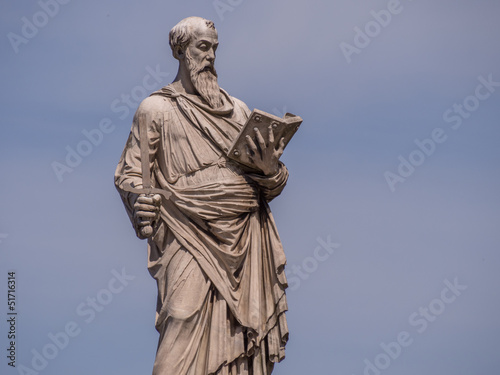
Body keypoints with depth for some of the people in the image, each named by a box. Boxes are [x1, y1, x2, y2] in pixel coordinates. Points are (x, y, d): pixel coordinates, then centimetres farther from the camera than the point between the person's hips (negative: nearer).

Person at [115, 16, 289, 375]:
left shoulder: (238, 109, 19)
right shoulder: (156, 109, 9)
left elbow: (270, 188, 18)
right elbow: (130, 172, 5)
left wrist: (270, 168, -6)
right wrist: (139, 202, -17)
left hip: (248, 239, 4)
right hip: (192, 239, -4)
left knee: (246, 340, -1)